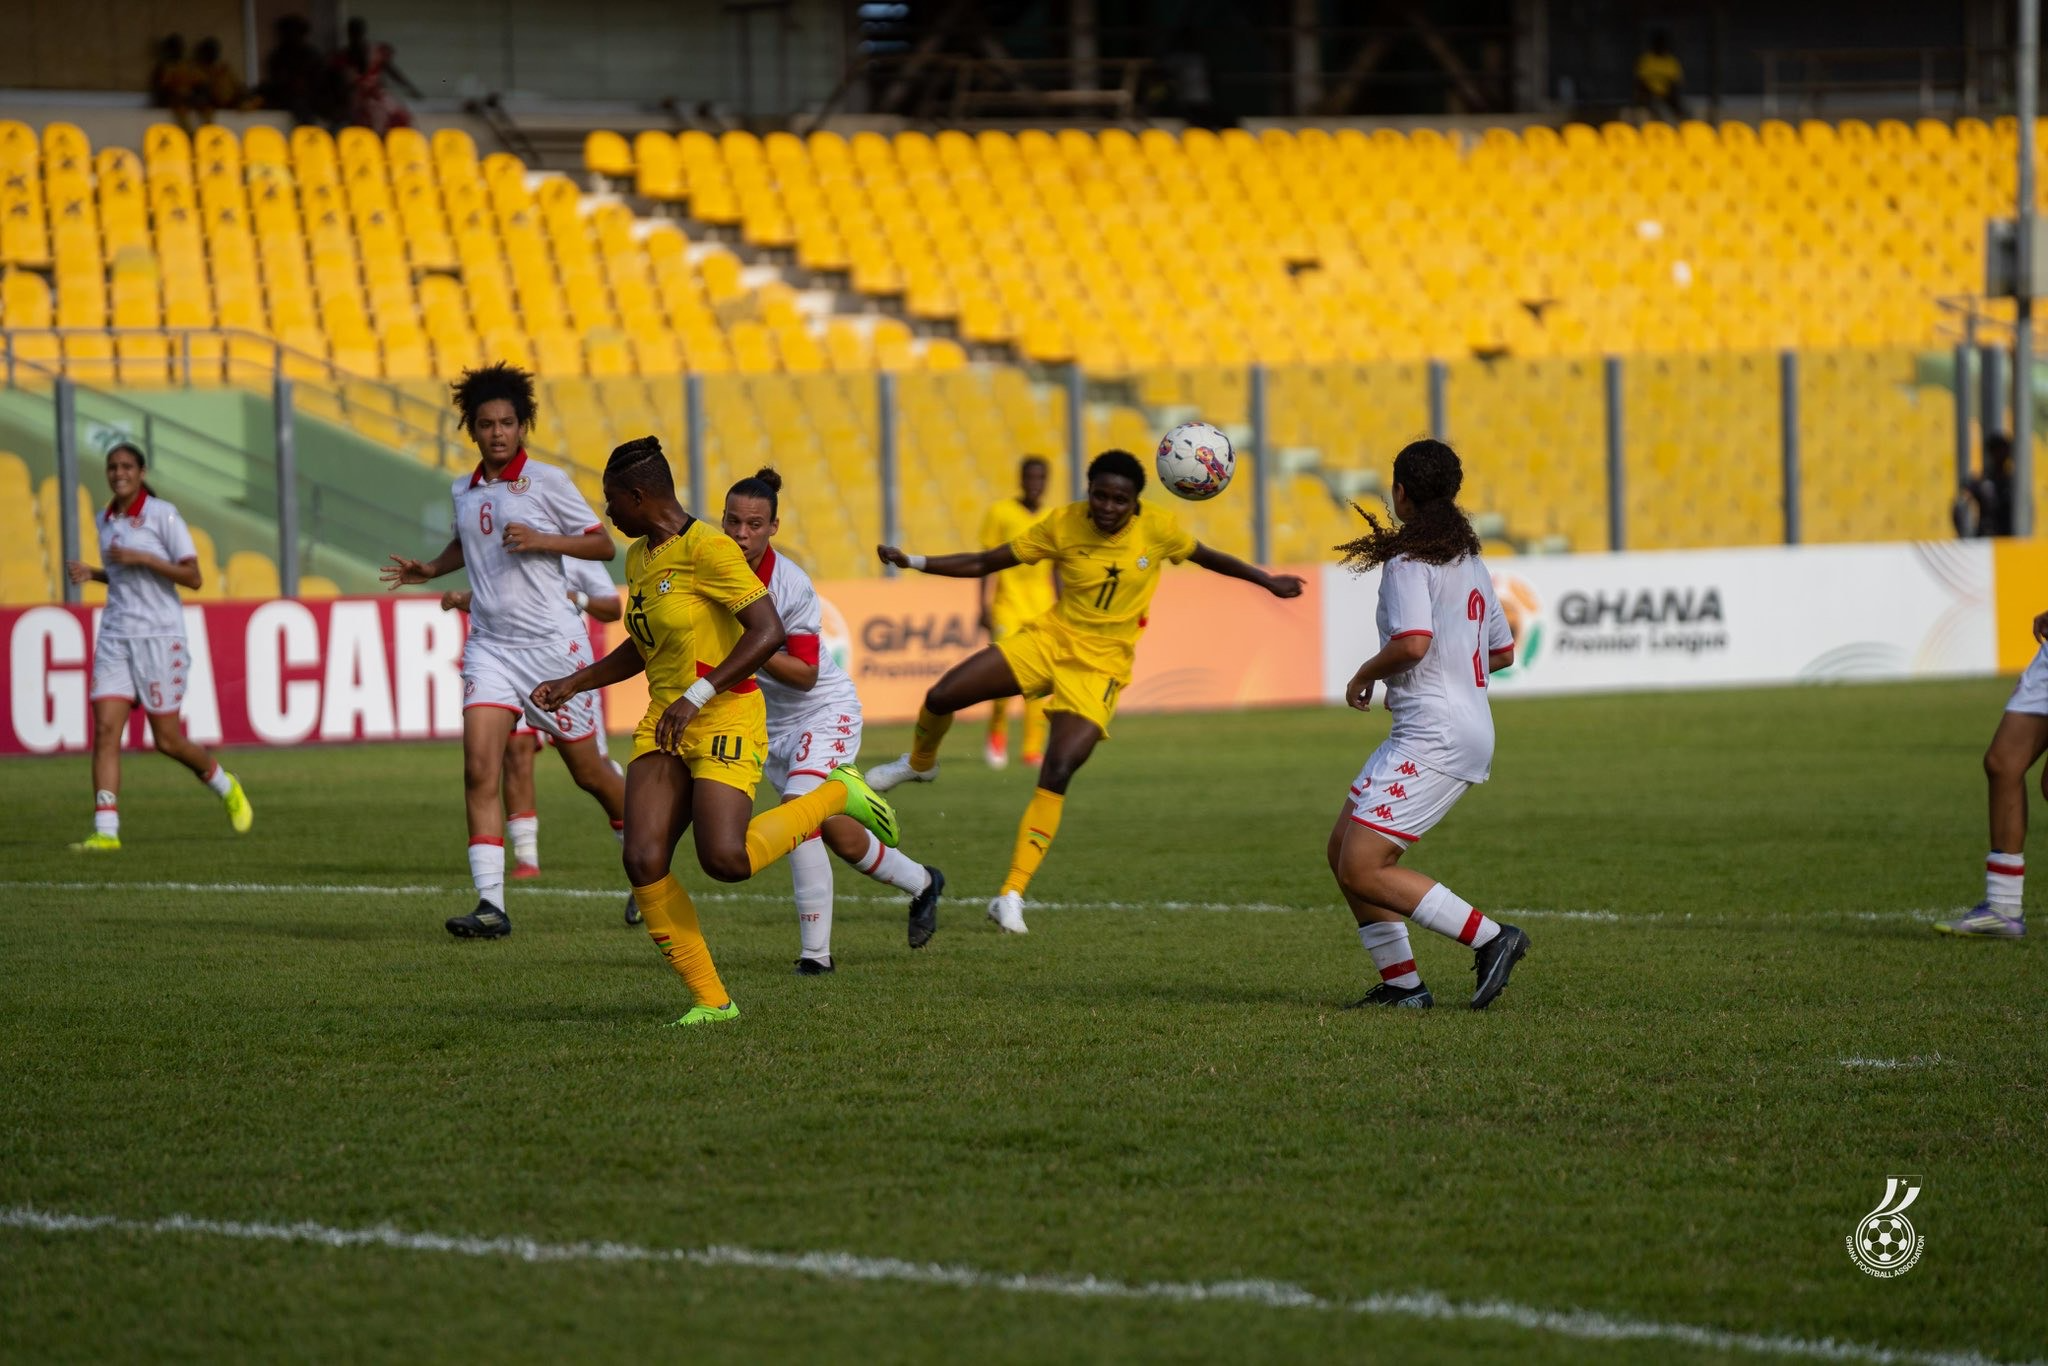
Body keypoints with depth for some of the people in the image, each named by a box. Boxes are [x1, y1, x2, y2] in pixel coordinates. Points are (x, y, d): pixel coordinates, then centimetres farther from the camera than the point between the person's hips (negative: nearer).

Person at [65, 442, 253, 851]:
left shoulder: (162, 515, -8)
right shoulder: (106, 520, 11)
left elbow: (192, 578, -11)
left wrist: (143, 559, -21)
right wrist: (91, 574, 5)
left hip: (159, 634, -5)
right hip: (115, 636, 5)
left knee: (166, 739, 1)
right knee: (105, 729, -10)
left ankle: (226, 786, 30)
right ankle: (105, 832, -13)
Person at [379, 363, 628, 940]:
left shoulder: (546, 481, -6)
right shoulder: (463, 491, 10)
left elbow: (603, 544, -4)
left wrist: (541, 540, -17)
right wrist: (430, 569, 13)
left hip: (552, 643, -4)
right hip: (490, 647, 4)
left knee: (589, 773, 7)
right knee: (479, 768, -14)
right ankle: (491, 904, -16)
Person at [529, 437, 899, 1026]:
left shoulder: (707, 549, -14)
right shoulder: (639, 558, 14)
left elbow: (768, 633, -21)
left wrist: (695, 696, -25)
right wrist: (572, 684, 20)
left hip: (725, 719, -8)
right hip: (663, 724, 8)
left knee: (726, 860, -20)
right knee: (643, 862, -10)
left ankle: (835, 795, 7)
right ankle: (711, 1000, -1)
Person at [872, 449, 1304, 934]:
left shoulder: (1157, 528, -10)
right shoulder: (1063, 525, -8)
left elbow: (1206, 557, 11)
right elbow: (983, 563, -3)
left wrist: (1268, 582, 17)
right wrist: (912, 562, -12)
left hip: (1101, 666, -2)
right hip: (1051, 639, 2)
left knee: (1057, 774, -19)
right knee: (941, 697, -11)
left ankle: (1012, 896, -12)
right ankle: (920, 763, 27)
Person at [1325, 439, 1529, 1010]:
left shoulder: (1408, 560, -12)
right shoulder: (1469, 561, 16)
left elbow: (1412, 642, -26)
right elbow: (1502, 651, 22)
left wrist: (1366, 675, -8)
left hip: (1434, 739, -10)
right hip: (1469, 726, 10)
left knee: (1362, 870, -12)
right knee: (1344, 849, 13)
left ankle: (1491, 938, -11)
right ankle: (1400, 983, 12)